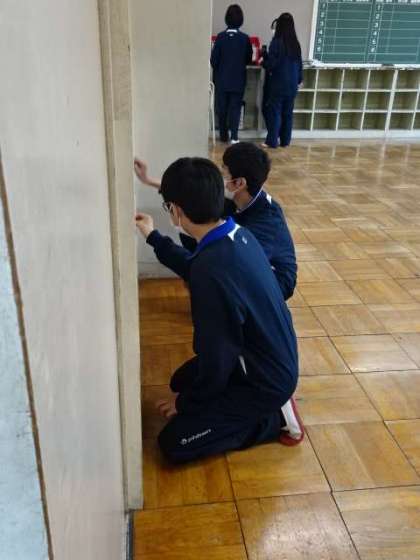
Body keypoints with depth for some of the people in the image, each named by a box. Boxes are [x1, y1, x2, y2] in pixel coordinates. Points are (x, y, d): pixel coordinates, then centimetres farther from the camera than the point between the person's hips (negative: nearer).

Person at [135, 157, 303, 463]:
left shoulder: (213, 271, -36)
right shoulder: (237, 234, -7)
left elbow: (216, 361, -25)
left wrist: (185, 403, -6)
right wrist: (153, 236, 24)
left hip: (265, 380, -9)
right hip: (272, 360, 9)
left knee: (173, 443, -3)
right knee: (182, 380, 23)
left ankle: (274, 419, 3)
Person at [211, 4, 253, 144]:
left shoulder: (221, 37, -9)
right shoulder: (245, 38, -6)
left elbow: (214, 60, -6)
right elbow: (249, 60, 4)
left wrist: (217, 74, 11)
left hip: (222, 79, 0)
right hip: (238, 80, 1)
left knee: (222, 108, 10)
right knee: (235, 107, 5)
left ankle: (224, 135, 17)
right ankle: (234, 136, -4)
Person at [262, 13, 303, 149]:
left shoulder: (276, 42, -12)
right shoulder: (296, 43, 6)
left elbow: (270, 64, -13)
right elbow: (299, 64, 12)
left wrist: (264, 59, 7)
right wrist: (298, 81, 22)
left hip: (278, 84, -5)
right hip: (292, 85, 6)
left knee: (274, 113, 1)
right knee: (288, 113, 11)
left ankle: (272, 141, 3)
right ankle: (285, 141, 16)